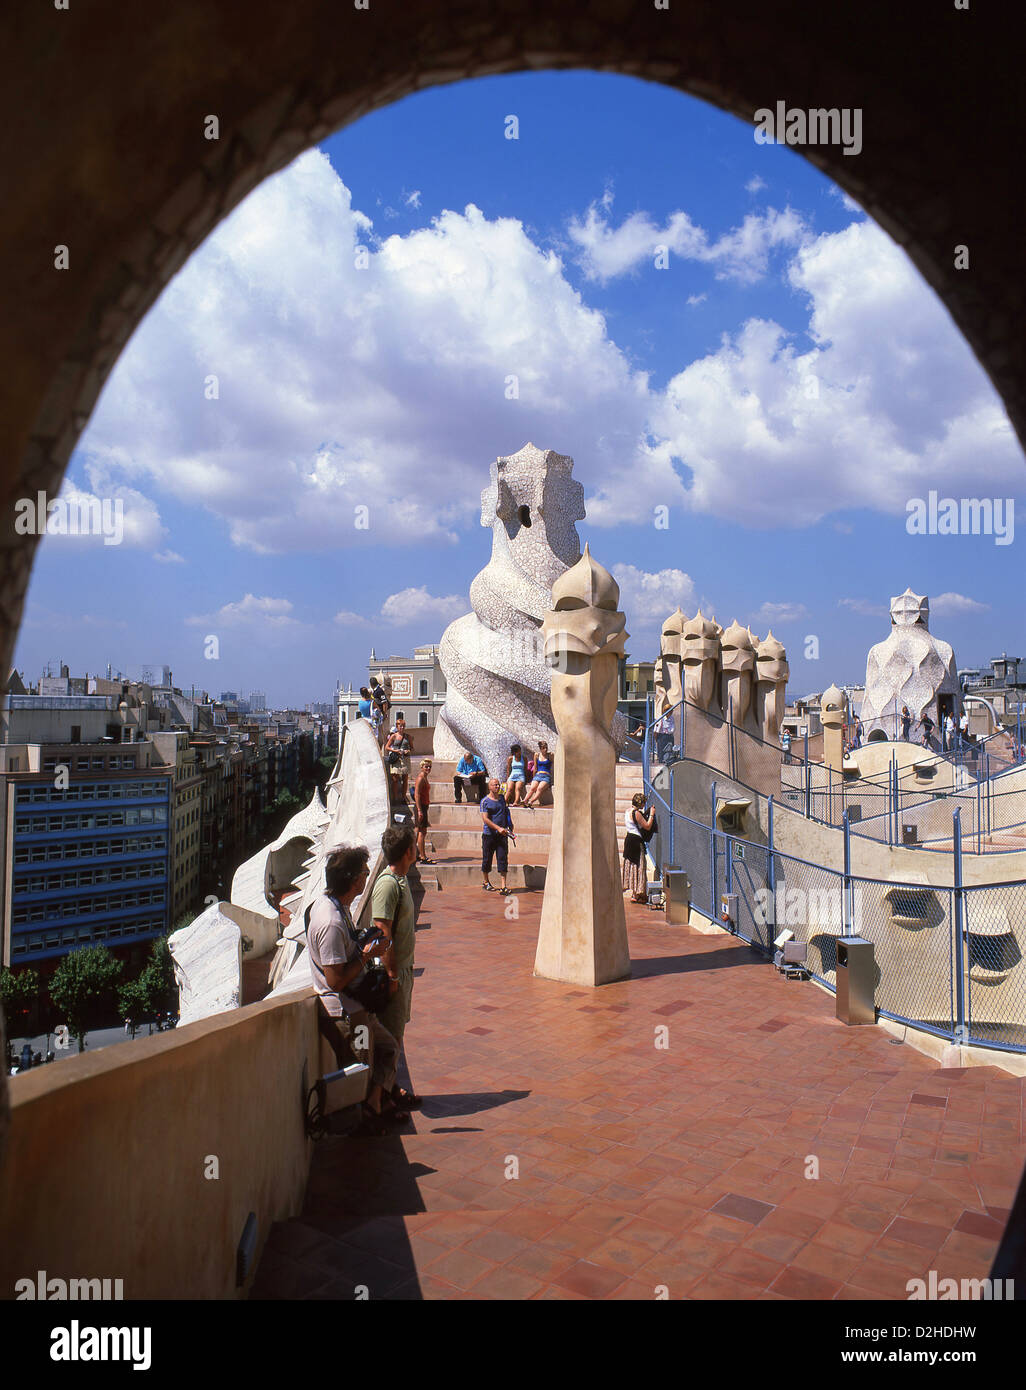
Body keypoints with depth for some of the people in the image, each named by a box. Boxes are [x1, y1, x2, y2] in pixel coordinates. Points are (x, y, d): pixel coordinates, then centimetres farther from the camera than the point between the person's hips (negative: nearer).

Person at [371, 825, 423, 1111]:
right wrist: (392, 974, -21)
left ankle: (390, 1087, 28)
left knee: (396, 1032, 17)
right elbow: (383, 934, -23)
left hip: (403, 969, 10)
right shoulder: (387, 884, -22)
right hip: (393, 971, -10)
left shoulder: (400, 880, 9)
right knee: (391, 1035, 1)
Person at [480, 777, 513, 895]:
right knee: (487, 859, 7)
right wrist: (498, 828, -22)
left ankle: (503, 886, -6)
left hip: (502, 834, 3)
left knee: (503, 859, -5)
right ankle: (486, 883, 26)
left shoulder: (502, 798, 12)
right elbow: (485, 819, -14)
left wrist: (509, 826, 20)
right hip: (489, 834, -3)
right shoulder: (485, 801, -5)